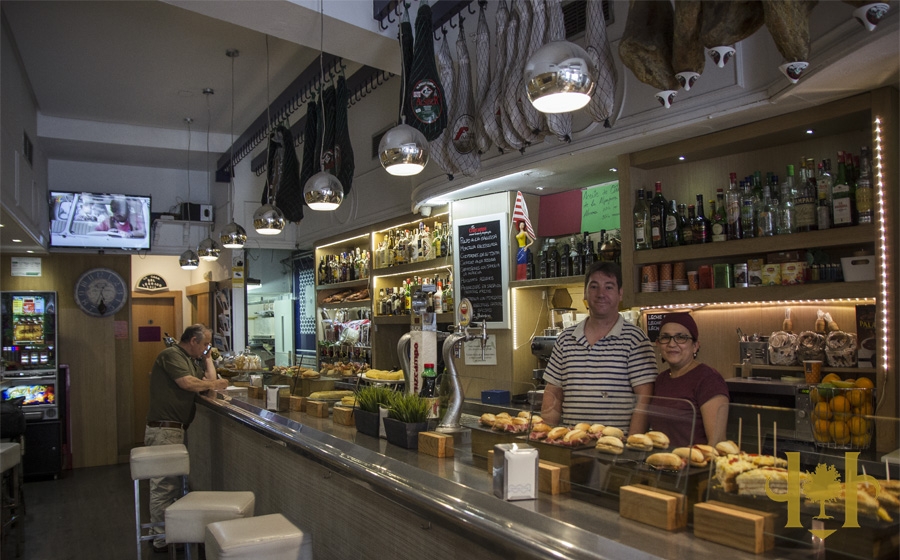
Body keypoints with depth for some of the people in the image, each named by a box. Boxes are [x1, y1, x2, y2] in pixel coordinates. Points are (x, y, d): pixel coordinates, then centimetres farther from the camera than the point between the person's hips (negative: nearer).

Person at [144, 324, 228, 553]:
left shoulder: (191, 360, 19)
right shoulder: (171, 355, -11)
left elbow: (210, 379, 15)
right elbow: (188, 382, -22)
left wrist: (207, 357, 13)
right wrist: (214, 384, -8)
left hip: (175, 429, 10)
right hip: (164, 429, -10)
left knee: (173, 482, 13)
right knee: (164, 484, -5)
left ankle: (163, 532, 21)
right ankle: (162, 539, 1)